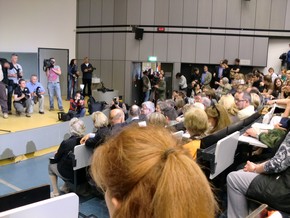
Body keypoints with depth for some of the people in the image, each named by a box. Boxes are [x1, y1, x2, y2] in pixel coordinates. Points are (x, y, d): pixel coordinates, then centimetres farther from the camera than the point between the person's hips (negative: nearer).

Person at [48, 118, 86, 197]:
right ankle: (66, 187, 35)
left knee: (51, 165, 22)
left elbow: (56, 158, -7)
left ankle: (55, 192, 22)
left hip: (68, 174, -5)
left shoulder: (66, 143, -24)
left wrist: (56, 154, 15)